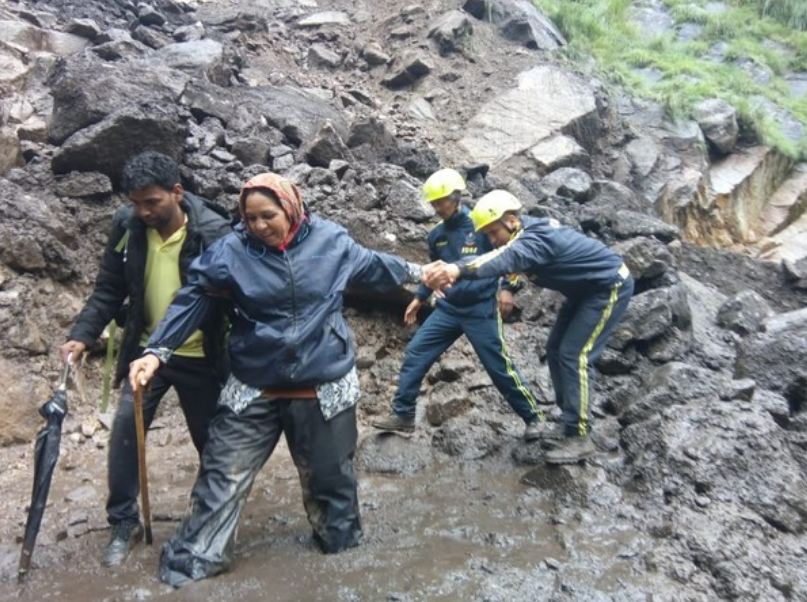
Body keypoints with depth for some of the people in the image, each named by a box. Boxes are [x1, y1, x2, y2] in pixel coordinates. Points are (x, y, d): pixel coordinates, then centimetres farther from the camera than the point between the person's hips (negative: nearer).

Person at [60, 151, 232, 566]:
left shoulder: (213, 231, -18)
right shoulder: (127, 226, -6)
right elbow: (109, 290, 2)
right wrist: (82, 335, -11)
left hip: (199, 357, -3)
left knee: (211, 440, 10)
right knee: (124, 432, -2)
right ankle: (123, 524, 18)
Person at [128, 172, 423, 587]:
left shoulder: (331, 240, -6)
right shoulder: (232, 250, -10)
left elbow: (372, 265, 11)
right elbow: (192, 299, -7)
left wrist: (416, 273, 23)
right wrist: (156, 352, -15)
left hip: (324, 389, 1)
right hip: (253, 391, 0)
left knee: (329, 477, 17)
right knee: (221, 479, 7)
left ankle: (341, 544, 43)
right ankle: (191, 563, 27)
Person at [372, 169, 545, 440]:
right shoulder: (437, 235, 6)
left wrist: (506, 287, -14)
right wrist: (419, 298, 21)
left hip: (480, 310, -6)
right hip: (448, 308, 6)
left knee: (499, 366, 0)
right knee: (415, 354, 1)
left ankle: (533, 416, 19)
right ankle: (402, 415, 12)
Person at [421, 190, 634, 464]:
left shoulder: (538, 237, -33)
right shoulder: (523, 233, -3)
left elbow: (508, 258, -55)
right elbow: (497, 257, -13)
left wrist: (457, 269, -72)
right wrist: (445, 269, -32)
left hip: (610, 286, -10)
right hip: (585, 289, 10)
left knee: (574, 355, -14)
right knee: (555, 350, 9)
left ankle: (579, 437, -7)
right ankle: (570, 423, 18)